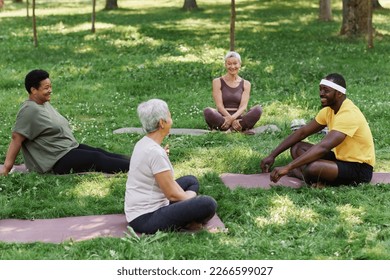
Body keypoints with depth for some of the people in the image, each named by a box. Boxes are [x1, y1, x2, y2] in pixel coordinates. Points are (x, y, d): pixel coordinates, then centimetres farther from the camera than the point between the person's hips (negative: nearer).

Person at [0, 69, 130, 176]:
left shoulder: (45, 104, 12)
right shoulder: (30, 110, -18)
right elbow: (17, 138, -20)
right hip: (58, 162, -9)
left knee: (100, 152, -3)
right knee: (97, 159, -16)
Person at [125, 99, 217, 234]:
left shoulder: (143, 143, 7)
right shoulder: (155, 152, -23)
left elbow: (168, 181, 14)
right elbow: (172, 194, -17)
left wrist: (188, 197, 5)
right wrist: (192, 198, 1)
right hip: (146, 219, -10)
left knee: (191, 180, 25)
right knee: (208, 204, -23)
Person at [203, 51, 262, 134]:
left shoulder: (246, 84, 10)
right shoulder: (218, 82, 5)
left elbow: (243, 106, -1)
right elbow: (219, 105, -5)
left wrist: (233, 117, -22)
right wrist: (231, 120, -19)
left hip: (238, 117, 2)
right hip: (222, 118, -2)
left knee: (258, 109, -25)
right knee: (207, 111, -34)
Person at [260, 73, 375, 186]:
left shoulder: (348, 114, -25)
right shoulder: (328, 110, 4)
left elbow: (323, 147, -35)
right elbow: (302, 132, 8)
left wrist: (287, 167, -39)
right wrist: (272, 155, -1)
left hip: (360, 168, -9)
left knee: (311, 168, -34)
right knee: (297, 147, 0)